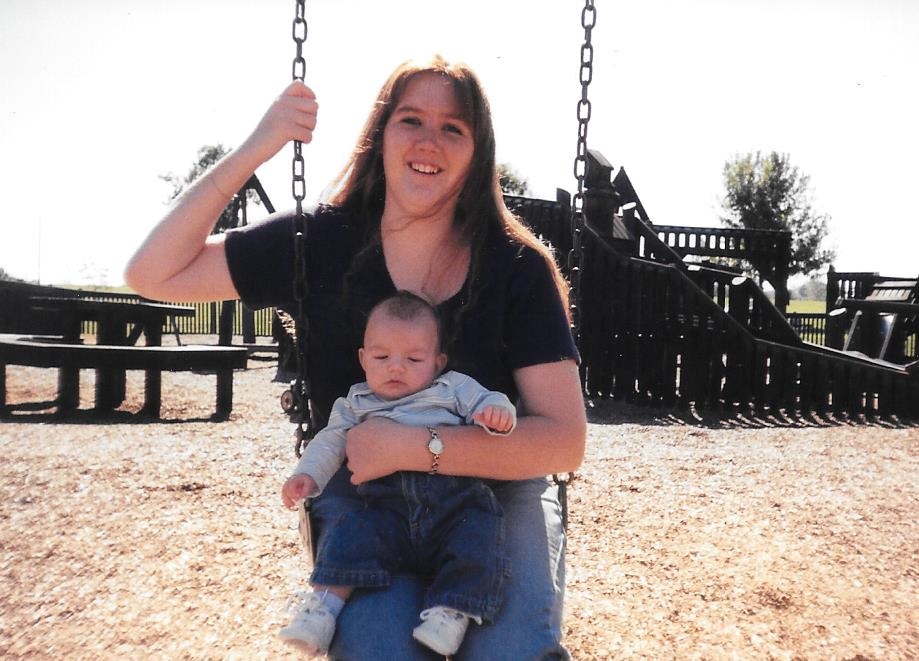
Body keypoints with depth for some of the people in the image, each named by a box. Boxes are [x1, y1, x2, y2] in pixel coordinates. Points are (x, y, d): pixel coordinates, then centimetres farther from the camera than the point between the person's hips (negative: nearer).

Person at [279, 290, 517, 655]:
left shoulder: (454, 388, 11)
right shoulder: (356, 404, 19)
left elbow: (487, 402, 4)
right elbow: (331, 441, 17)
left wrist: (497, 411, -21)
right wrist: (308, 474, -1)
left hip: (457, 501, -1)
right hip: (390, 507, 2)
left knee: (478, 537, -26)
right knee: (353, 533, -21)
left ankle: (451, 613, -22)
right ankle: (323, 603, -15)